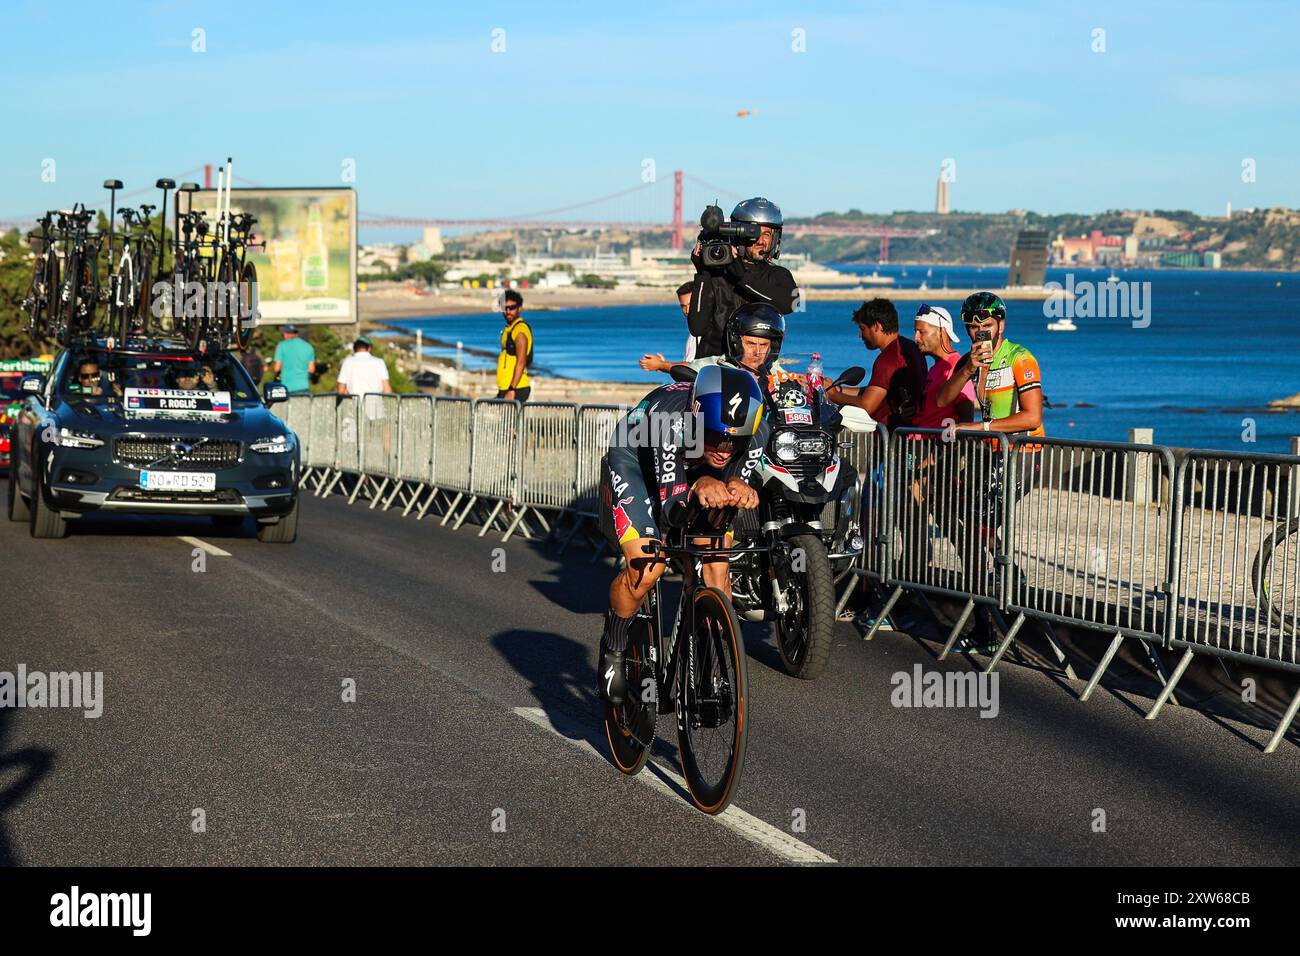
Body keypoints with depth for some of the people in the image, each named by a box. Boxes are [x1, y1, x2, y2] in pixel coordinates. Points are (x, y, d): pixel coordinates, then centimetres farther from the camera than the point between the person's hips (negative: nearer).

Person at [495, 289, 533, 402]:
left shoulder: (520, 329, -13)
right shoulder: (508, 329, 18)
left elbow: (521, 363, -20)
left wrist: (512, 390, -25)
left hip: (516, 388, -10)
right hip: (505, 388, 10)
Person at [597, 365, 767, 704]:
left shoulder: (756, 430, -29)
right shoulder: (671, 419, -41)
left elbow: (732, 495, -20)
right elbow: (671, 510, -37)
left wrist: (737, 489, -43)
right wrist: (700, 486, -58)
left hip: (699, 471, 4)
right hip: (634, 464, -4)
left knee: (717, 563, -12)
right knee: (647, 568, -22)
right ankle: (613, 649, 3)